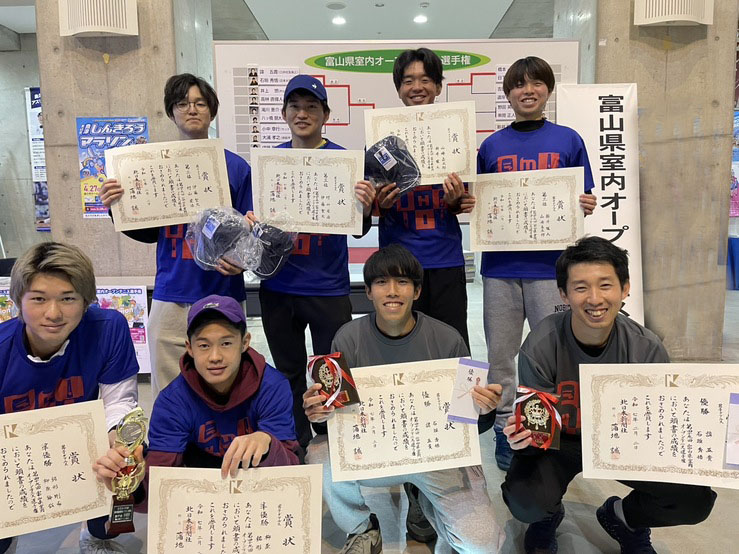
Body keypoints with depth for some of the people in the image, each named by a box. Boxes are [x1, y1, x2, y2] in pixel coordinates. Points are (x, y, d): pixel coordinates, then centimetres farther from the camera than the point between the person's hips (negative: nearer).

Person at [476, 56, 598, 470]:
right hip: (501, 265, 2)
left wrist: (587, 205, -13)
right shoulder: (492, 146, 9)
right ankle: (506, 428, 24)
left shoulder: (569, 141, 6)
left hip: (551, 265, -1)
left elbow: (584, 201, 8)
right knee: (501, 354, 8)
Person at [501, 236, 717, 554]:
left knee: (695, 500, -17)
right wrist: (523, 435, -41)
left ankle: (623, 518, 18)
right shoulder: (540, 349, -26)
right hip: (558, 441, -2)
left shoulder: (648, 349, -19)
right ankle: (548, 517, 12)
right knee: (525, 501, -30)